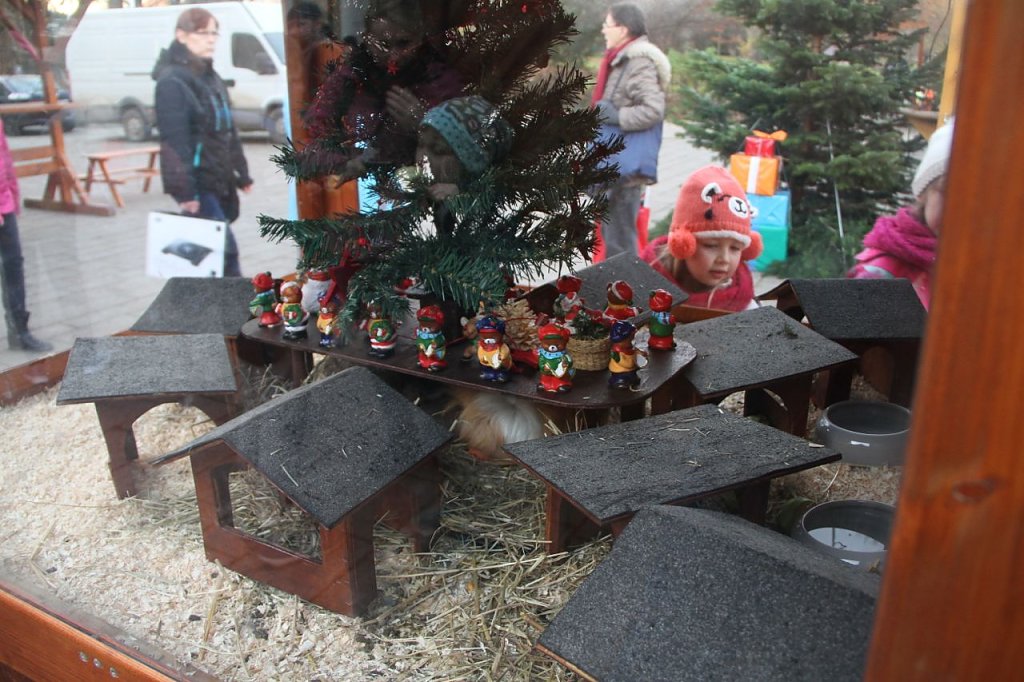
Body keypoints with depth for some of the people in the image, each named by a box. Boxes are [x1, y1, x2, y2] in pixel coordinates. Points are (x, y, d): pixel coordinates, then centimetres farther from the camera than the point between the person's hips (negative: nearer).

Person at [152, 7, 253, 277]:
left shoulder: (210, 77, 16)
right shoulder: (173, 81, -12)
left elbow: (228, 129, 20)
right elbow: (175, 140, -18)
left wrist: (242, 173, 16)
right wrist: (184, 189, -24)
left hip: (218, 179, 8)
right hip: (196, 182, -8)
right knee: (224, 247, -10)